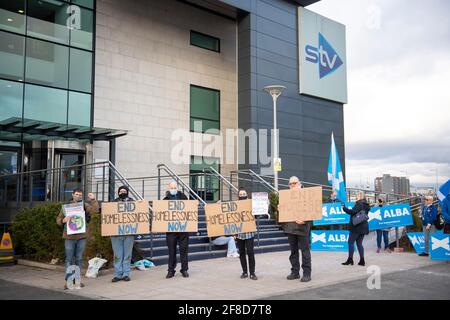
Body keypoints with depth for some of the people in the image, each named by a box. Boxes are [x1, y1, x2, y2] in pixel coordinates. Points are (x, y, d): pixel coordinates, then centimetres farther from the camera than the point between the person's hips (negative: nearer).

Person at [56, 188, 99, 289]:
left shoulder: (85, 206, 8)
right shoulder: (66, 206, 7)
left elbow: (94, 210, -8)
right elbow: (58, 220, 8)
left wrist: (93, 200, -18)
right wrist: (63, 220, -13)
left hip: (81, 236, 1)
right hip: (69, 236, -1)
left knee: (79, 259, 8)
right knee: (69, 259, 1)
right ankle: (68, 281, 3)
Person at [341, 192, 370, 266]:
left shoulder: (359, 204, -13)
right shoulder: (366, 205, 15)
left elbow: (353, 212, -23)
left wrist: (344, 208, -13)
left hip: (357, 227, -9)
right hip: (363, 227, 9)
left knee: (351, 242, -1)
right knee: (359, 243, 12)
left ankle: (350, 259, 0)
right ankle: (362, 260, 8)